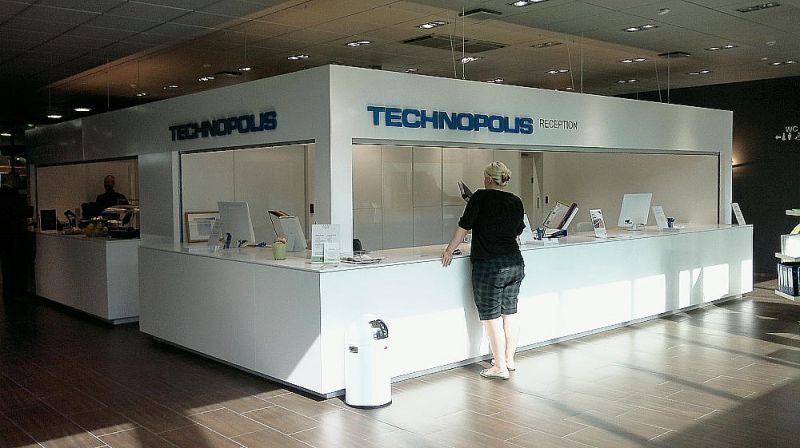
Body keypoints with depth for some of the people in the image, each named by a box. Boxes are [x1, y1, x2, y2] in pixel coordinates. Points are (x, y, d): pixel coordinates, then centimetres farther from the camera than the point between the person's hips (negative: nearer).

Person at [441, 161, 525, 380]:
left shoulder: (481, 197, -9)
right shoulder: (516, 202, 7)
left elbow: (464, 226, -9)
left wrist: (449, 251, 1)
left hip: (489, 266, -6)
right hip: (515, 263, 6)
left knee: (491, 317, 1)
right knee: (509, 313, 17)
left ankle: (500, 367, 6)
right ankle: (509, 359, 28)